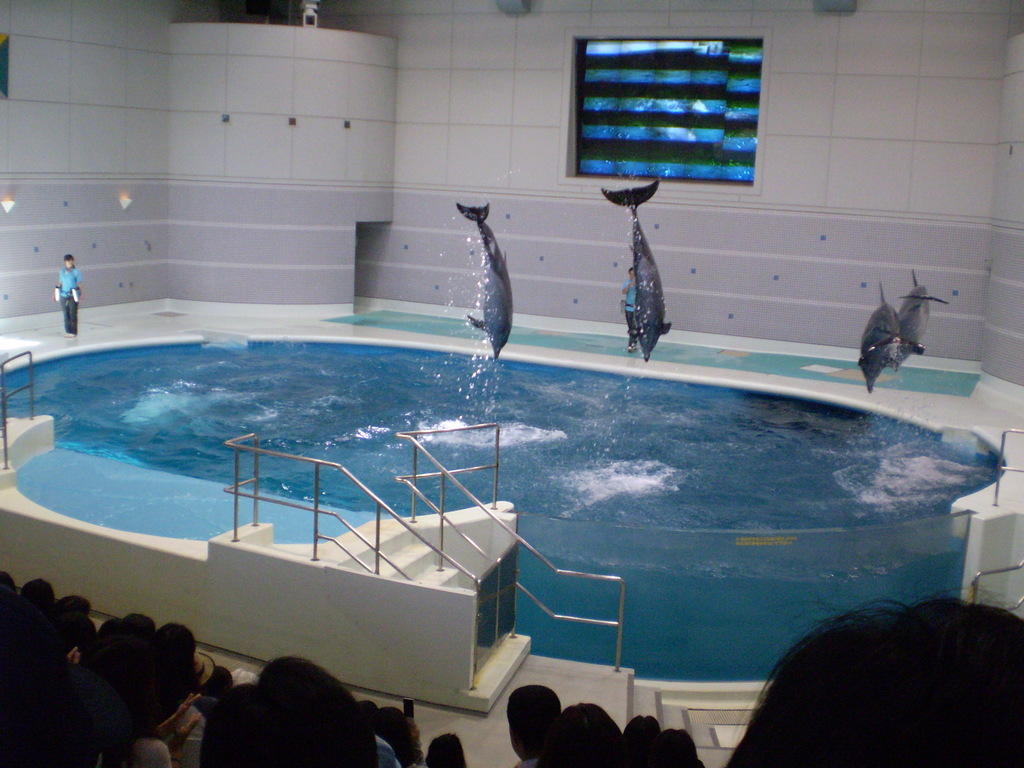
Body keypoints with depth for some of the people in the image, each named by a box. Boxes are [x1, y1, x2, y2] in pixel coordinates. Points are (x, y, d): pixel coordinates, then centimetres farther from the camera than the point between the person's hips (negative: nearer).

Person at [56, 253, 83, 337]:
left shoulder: (76, 272, -5)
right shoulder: (61, 272, 7)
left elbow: (79, 284, -6)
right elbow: (59, 283, 13)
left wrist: (81, 295, -13)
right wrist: (56, 294, 11)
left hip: (73, 296, -4)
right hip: (63, 295, 4)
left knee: (73, 314, -2)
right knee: (66, 314, 8)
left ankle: (73, 331, 4)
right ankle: (68, 331, 16)